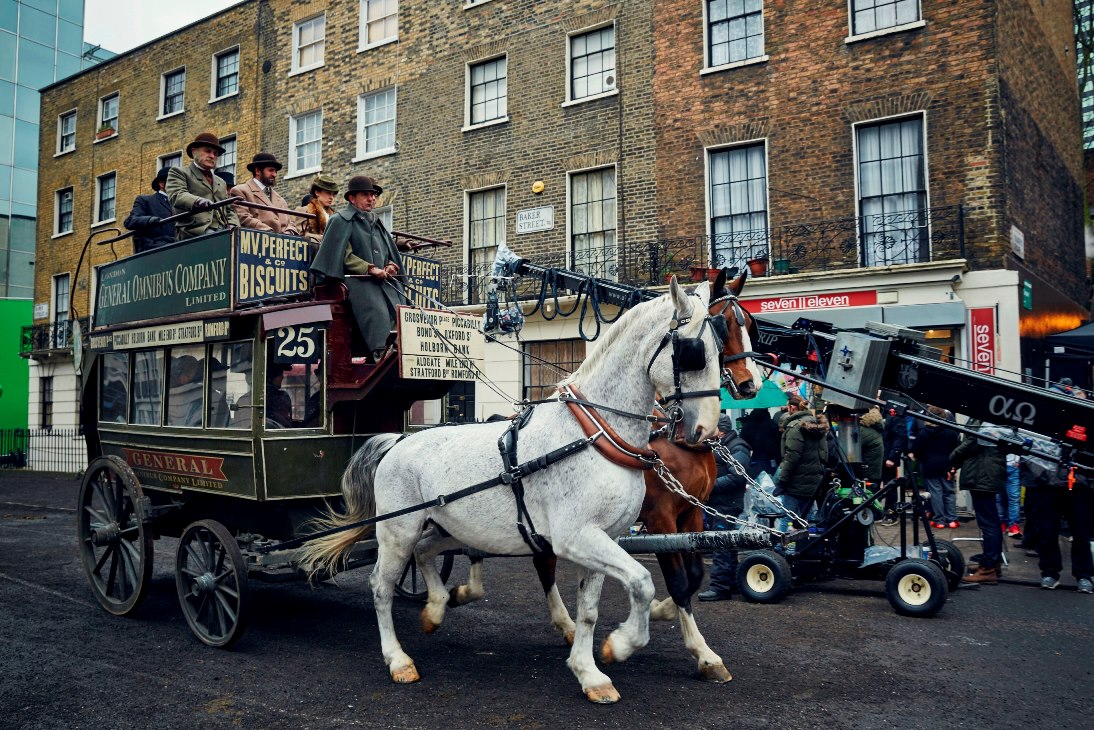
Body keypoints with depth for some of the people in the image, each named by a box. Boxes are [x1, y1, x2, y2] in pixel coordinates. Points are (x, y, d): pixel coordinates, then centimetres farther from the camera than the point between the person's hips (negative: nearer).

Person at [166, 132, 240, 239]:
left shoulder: (221, 183, 33)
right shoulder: (178, 172, 14)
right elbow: (176, 195, -5)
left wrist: (233, 225, 6)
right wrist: (198, 202, -27)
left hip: (223, 232, 6)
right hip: (197, 231, -6)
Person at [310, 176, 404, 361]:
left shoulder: (376, 223, 27)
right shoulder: (342, 220, 7)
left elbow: (390, 255, 28)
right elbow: (345, 255, -5)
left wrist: (390, 267, 3)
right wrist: (370, 269, -15)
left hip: (383, 282, 7)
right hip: (358, 280, -7)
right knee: (377, 313, -30)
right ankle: (380, 353, -40)